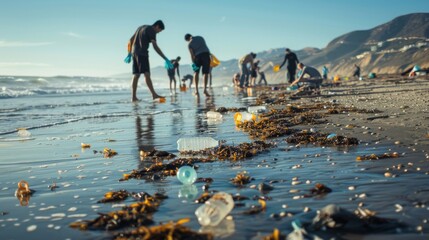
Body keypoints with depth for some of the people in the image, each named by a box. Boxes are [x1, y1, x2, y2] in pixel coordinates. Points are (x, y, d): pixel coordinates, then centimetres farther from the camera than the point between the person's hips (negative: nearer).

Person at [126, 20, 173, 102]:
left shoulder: (141, 27, 23)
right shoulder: (151, 30, -3)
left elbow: (130, 40, 24)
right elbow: (155, 46, -15)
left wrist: (129, 54, 27)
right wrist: (166, 59, -17)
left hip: (134, 53, 8)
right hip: (142, 54, -8)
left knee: (136, 75, 5)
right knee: (147, 74, -19)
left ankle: (133, 97, 0)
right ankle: (154, 94, -29)